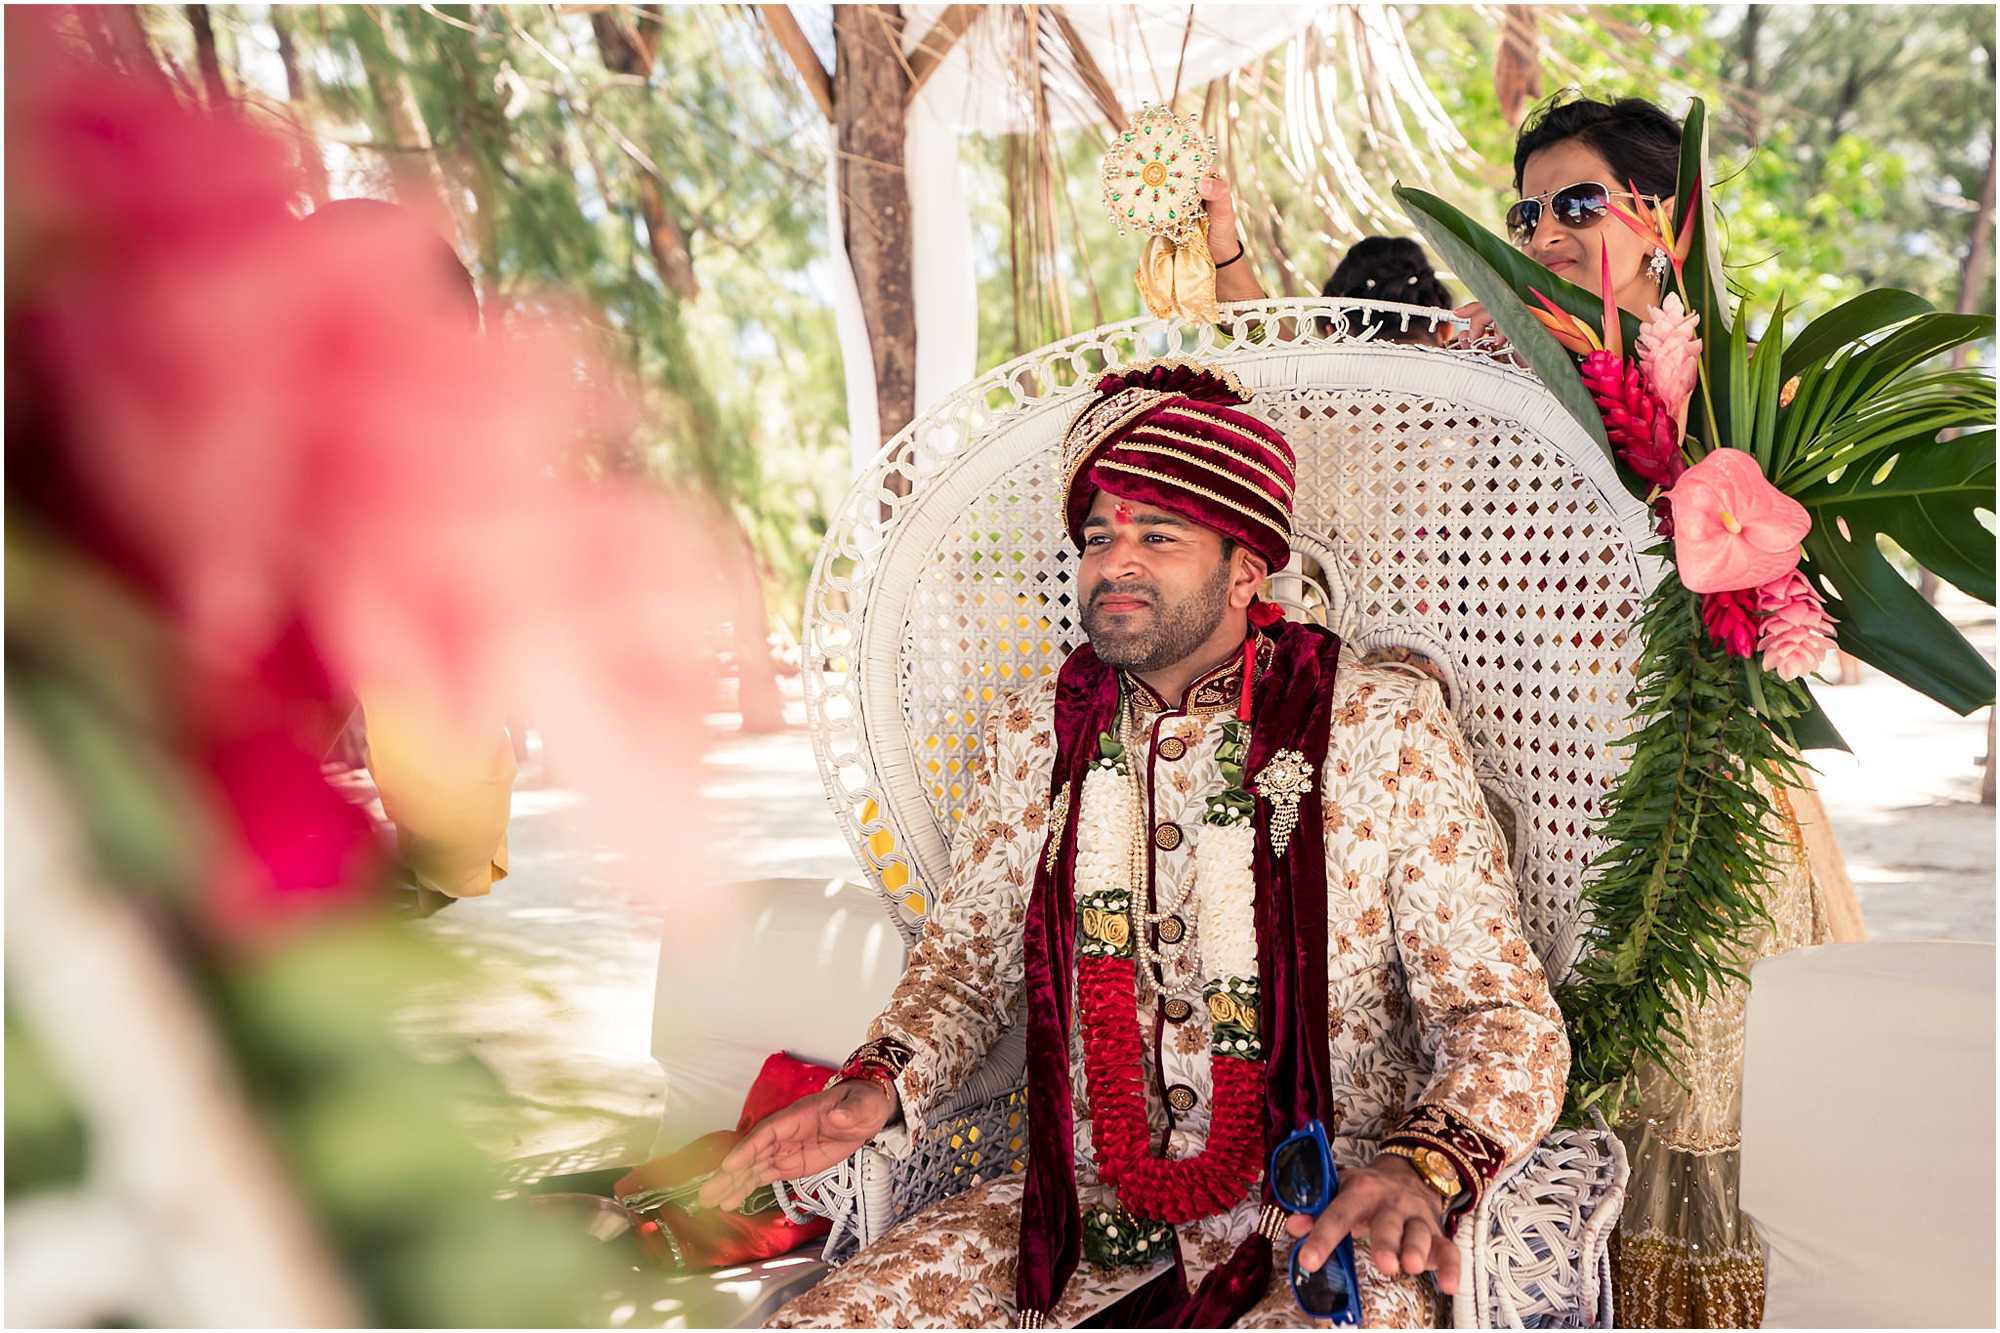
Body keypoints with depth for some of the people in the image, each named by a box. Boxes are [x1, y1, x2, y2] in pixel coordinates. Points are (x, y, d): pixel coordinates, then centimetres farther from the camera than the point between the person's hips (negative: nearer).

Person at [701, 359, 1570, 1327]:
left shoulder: (1384, 729, -7)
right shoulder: (1030, 733, 4)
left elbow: (1506, 1016, -7)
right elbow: (962, 964, 13)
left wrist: (1422, 1170, -27)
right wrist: (880, 1085, -8)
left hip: (1325, 1221, -2)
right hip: (1084, 1202, 3)